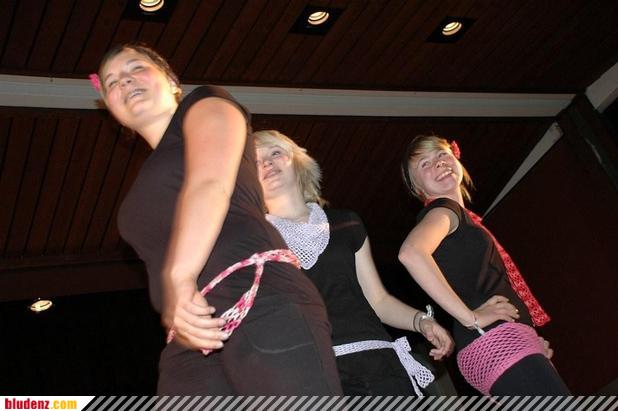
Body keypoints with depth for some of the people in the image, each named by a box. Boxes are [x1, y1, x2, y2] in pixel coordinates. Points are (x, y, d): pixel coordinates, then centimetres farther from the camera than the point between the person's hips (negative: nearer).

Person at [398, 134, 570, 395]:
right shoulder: (442, 209, -3)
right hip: (496, 342, -10)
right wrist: (470, 317, -21)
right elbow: (410, 253, -26)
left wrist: (529, 339, 15)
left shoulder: (461, 217, 25)